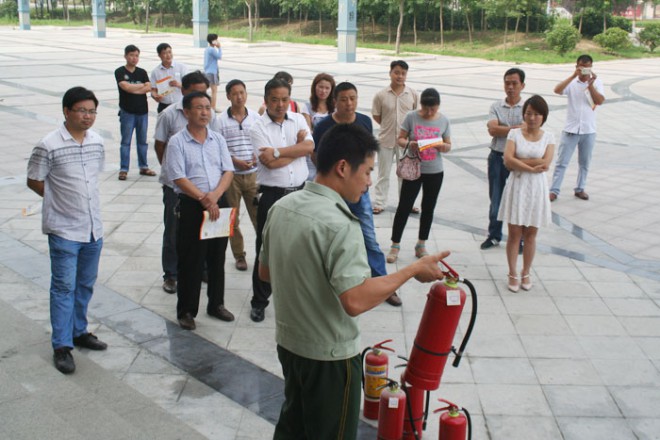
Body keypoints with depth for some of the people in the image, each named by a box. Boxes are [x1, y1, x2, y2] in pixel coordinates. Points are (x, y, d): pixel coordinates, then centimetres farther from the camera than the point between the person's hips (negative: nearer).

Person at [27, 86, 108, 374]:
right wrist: (62, 199, -1)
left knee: (85, 286, 16)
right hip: (64, 230, -5)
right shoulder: (49, 146, -14)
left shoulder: (98, 142, 3)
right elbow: (34, 182, -5)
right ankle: (62, 346, 11)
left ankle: (79, 332, 33)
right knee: (64, 288, 1)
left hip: (93, 228, 6)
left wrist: (77, 197, 8)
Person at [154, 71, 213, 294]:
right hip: (175, 183, -2)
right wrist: (169, 169, 9)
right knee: (173, 230, 8)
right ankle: (170, 274, 21)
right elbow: (159, 145, 2)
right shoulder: (169, 114, -8)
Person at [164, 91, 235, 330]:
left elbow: (228, 171, 4)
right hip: (191, 205, -4)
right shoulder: (177, 142, -5)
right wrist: (203, 198, -17)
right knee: (190, 261, 2)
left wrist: (215, 195, -12)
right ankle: (186, 311, 14)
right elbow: (179, 178, -11)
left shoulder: (218, 139, 9)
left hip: (219, 203, 4)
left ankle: (216, 304, 29)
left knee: (217, 258, 14)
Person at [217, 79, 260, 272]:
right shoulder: (221, 120, -4)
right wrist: (235, 161, -15)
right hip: (230, 174, 0)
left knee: (259, 214, 1)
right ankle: (239, 255, 22)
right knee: (232, 218, 9)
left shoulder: (255, 117, 2)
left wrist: (257, 156, -10)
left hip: (253, 173, 1)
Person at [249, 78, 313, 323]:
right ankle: (259, 302, 18)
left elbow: (310, 147, -11)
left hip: (299, 192, 3)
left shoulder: (298, 119, 6)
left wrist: (277, 151, -18)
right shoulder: (258, 128, -7)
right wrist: (298, 145, -7)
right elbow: (270, 164, -17)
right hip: (272, 195, -3)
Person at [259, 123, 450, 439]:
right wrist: (413, 270, -25)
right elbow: (355, 301, -34)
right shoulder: (339, 224, -27)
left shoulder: (281, 207, -1)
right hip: (329, 354, -7)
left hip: (288, 341, 7)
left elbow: (265, 272, 10)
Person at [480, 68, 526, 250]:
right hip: (497, 157, 3)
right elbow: (492, 129, -11)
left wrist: (502, 129, -13)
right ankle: (494, 236, 25)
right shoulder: (496, 106, 4)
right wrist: (515, 128, -12)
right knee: (495, 199, 12)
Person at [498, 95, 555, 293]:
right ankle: (513, 274, 15)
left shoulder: (548, 137, 2)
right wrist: (532, 167, -17)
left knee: (530, 234, 9)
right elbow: (508, 160, -13)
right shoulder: (515, 133, -1)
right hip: (517, 186, -1)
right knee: (514, 234, 3)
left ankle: (526, 273, 24)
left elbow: (545, 163, -13)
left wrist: (519, 161, -13)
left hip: (536, 188, 1)